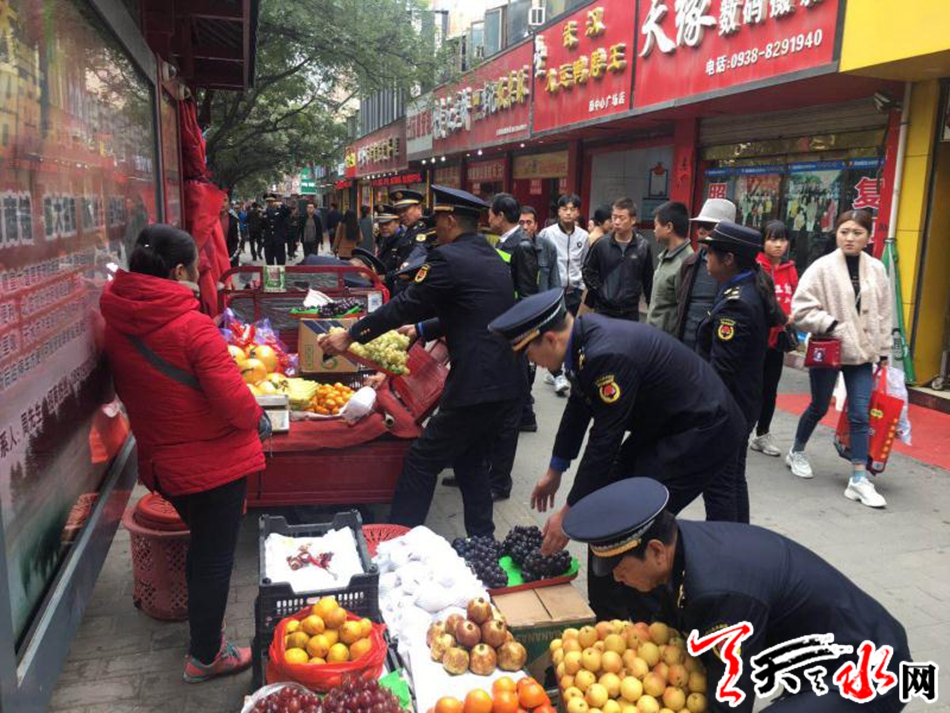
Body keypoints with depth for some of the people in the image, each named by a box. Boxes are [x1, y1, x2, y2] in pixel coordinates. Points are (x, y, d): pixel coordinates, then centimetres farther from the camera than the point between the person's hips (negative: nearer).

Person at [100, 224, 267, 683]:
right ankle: (205, 657, 24)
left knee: (201, 547, 28)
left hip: (161, 459, 7)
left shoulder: (116, 325, -4)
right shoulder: (193, 327, -24)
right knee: (214, 558, 9)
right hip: (214, 460, -7)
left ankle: (204, 628, 49)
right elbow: (233, 400, -24)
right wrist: (257, 418, -4)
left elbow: (126, 391, 7)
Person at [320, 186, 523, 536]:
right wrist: (421, 329, 31)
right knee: (471, 462, 23)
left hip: (475, 387, -9)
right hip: (506, 386, 9)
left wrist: (350, 335, 3)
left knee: (421, 462, 4)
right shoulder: (492, 257, 15)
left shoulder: (449, 258, -11)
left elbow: (404, 305, -7)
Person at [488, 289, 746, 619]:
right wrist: (555, 471, 21)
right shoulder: (584, 334, -2)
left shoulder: (608, 355, -31)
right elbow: (579, 407, 11)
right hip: (663, 424, 10)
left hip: (702, 432, -9)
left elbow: (605, 440, -25)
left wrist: (570, 512, -15)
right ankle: (608, 613, 27)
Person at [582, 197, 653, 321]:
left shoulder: (643, 246, -4)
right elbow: (588, 270, 6)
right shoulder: (601, 244, -5)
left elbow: (648, 279, 3)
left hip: (630, 311, 0)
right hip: (603, 309, 0)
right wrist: (599, 290, -3)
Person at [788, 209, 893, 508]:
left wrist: (883, 350, 9)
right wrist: (831, 325, -21)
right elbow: (801, 308, -13)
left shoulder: (876, 269, 2)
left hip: (862, 352, 3)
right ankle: (797, 453, 37)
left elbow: (884, 313, 9)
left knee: (860, 414, 0)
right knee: (819, 407, 13)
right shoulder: (822, 267, -10)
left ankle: (859, 479, 5)